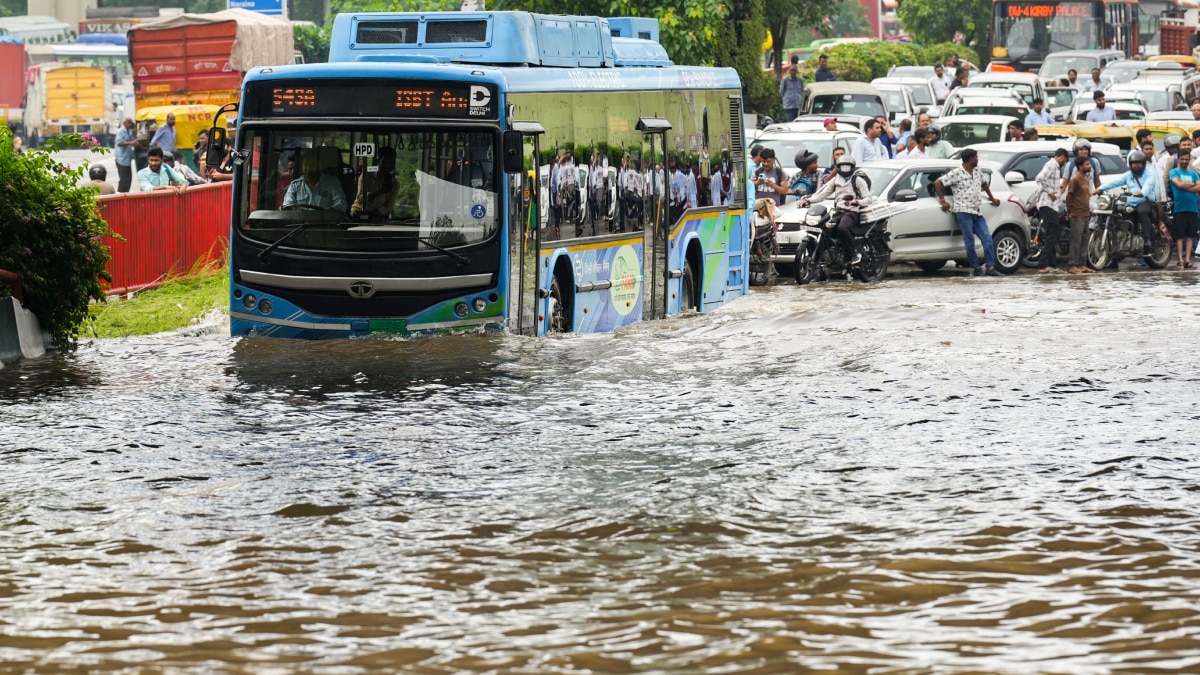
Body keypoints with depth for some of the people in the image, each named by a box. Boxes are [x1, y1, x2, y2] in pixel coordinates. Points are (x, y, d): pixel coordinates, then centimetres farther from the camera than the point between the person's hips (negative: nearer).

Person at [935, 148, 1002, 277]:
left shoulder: (978, 174, 16)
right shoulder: (956, 173, -5)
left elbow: (984, 183, 37)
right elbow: (938, 183, -4)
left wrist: (992, 198, 39)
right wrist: (942, 201, -6)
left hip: (977, 213, 6)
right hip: (963, 212, -6)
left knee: (987, 238, -4)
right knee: (969, 241, -6)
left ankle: (990, 267, -5)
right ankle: (976, 268, -2)